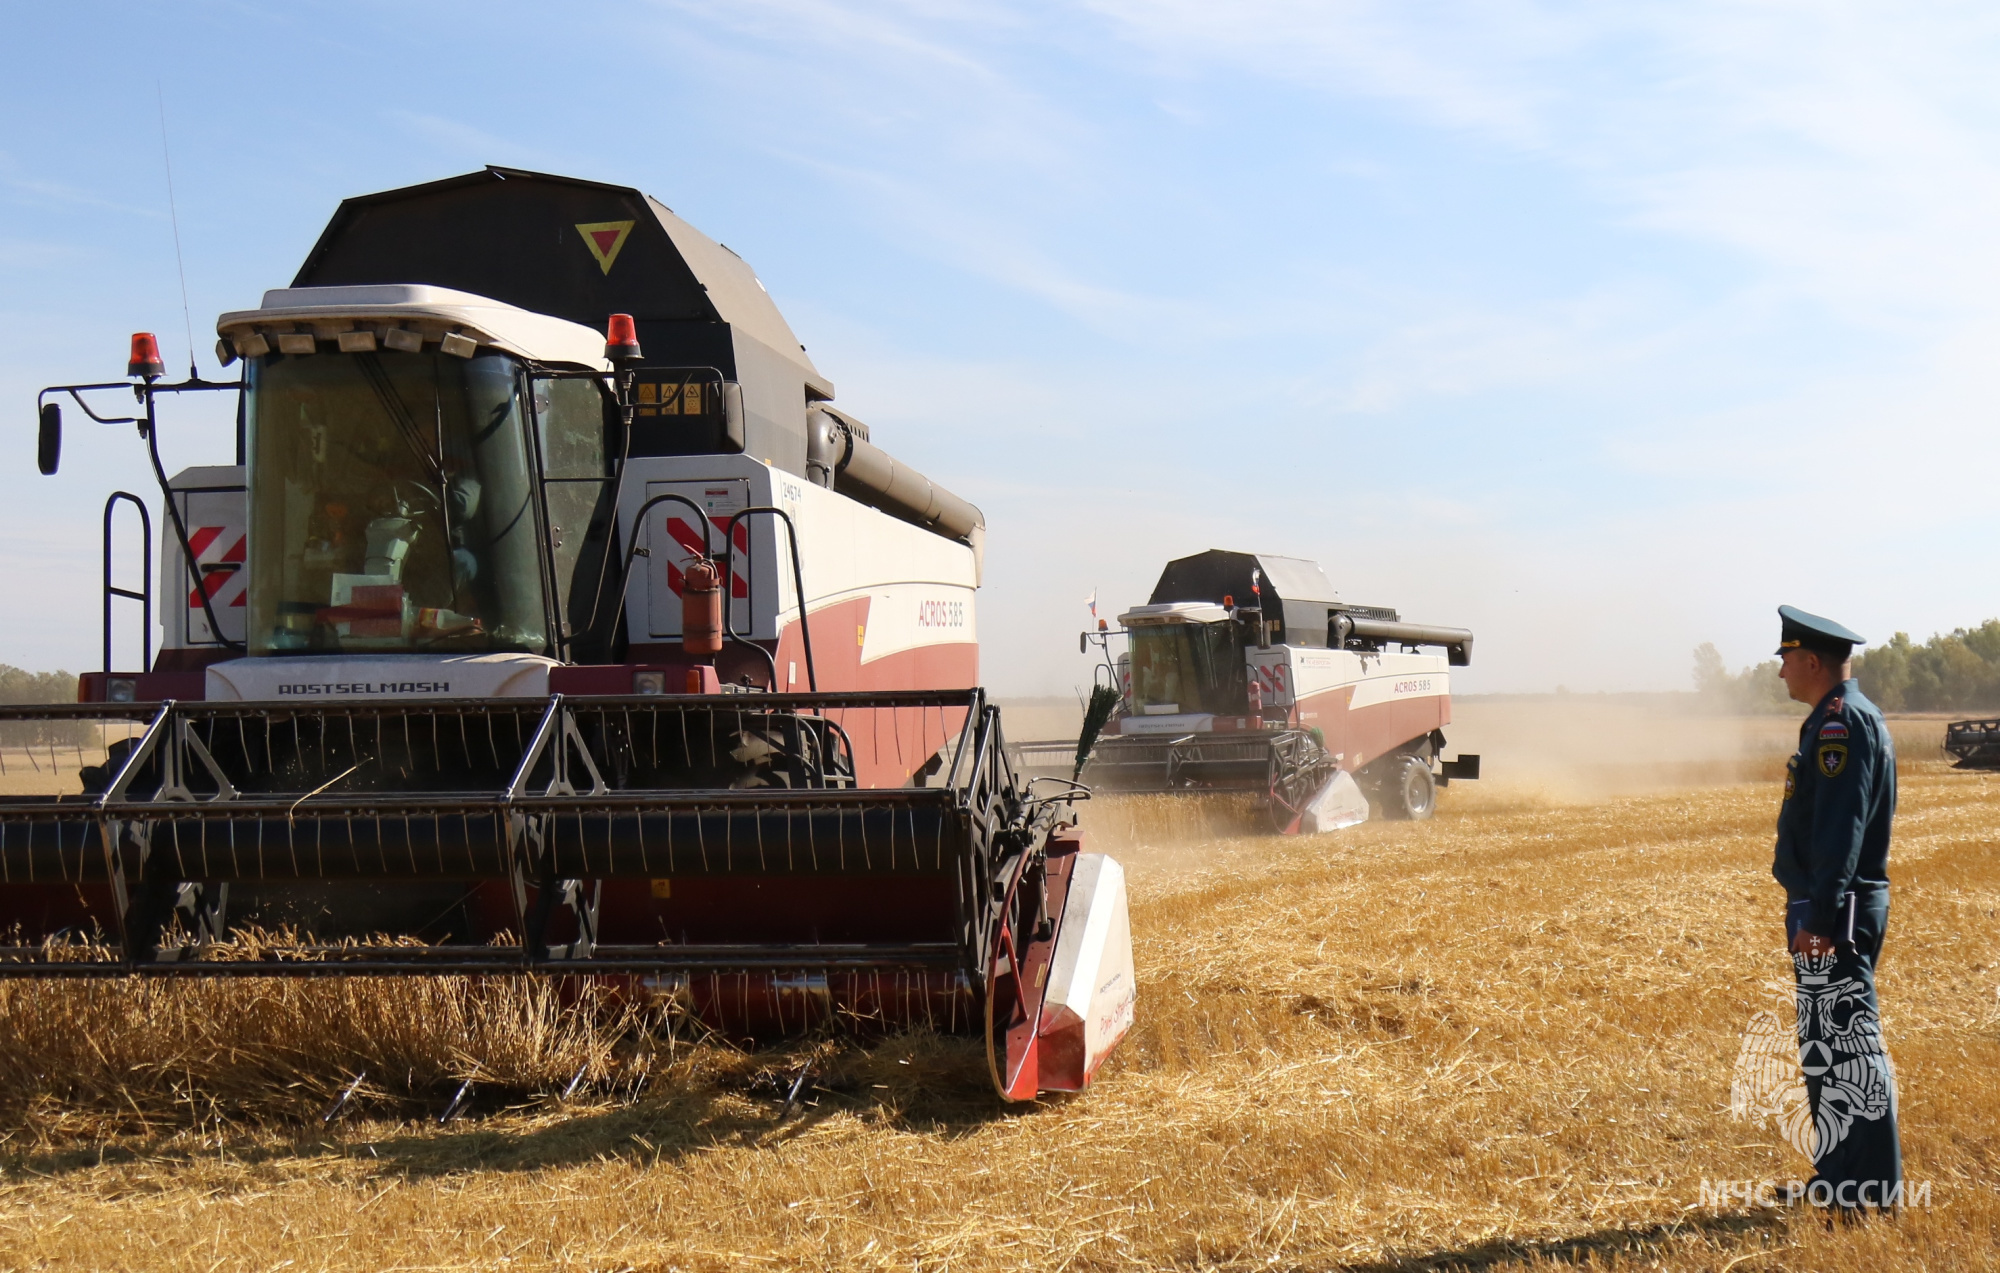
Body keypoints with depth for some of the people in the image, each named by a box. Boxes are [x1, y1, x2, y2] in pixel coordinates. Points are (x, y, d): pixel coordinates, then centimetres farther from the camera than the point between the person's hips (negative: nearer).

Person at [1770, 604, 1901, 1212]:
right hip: (1832, 910, 11)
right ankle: (1844, 1171, 23)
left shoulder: (1842, 721, -16)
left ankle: (1864, 1182, 1)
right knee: (1829, 1040, 15)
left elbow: (1840, 829, -23)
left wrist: (1819, 916, -25)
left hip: (1836, 913, -11)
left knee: (1844, 1039, -5)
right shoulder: (1838, 718, 16)